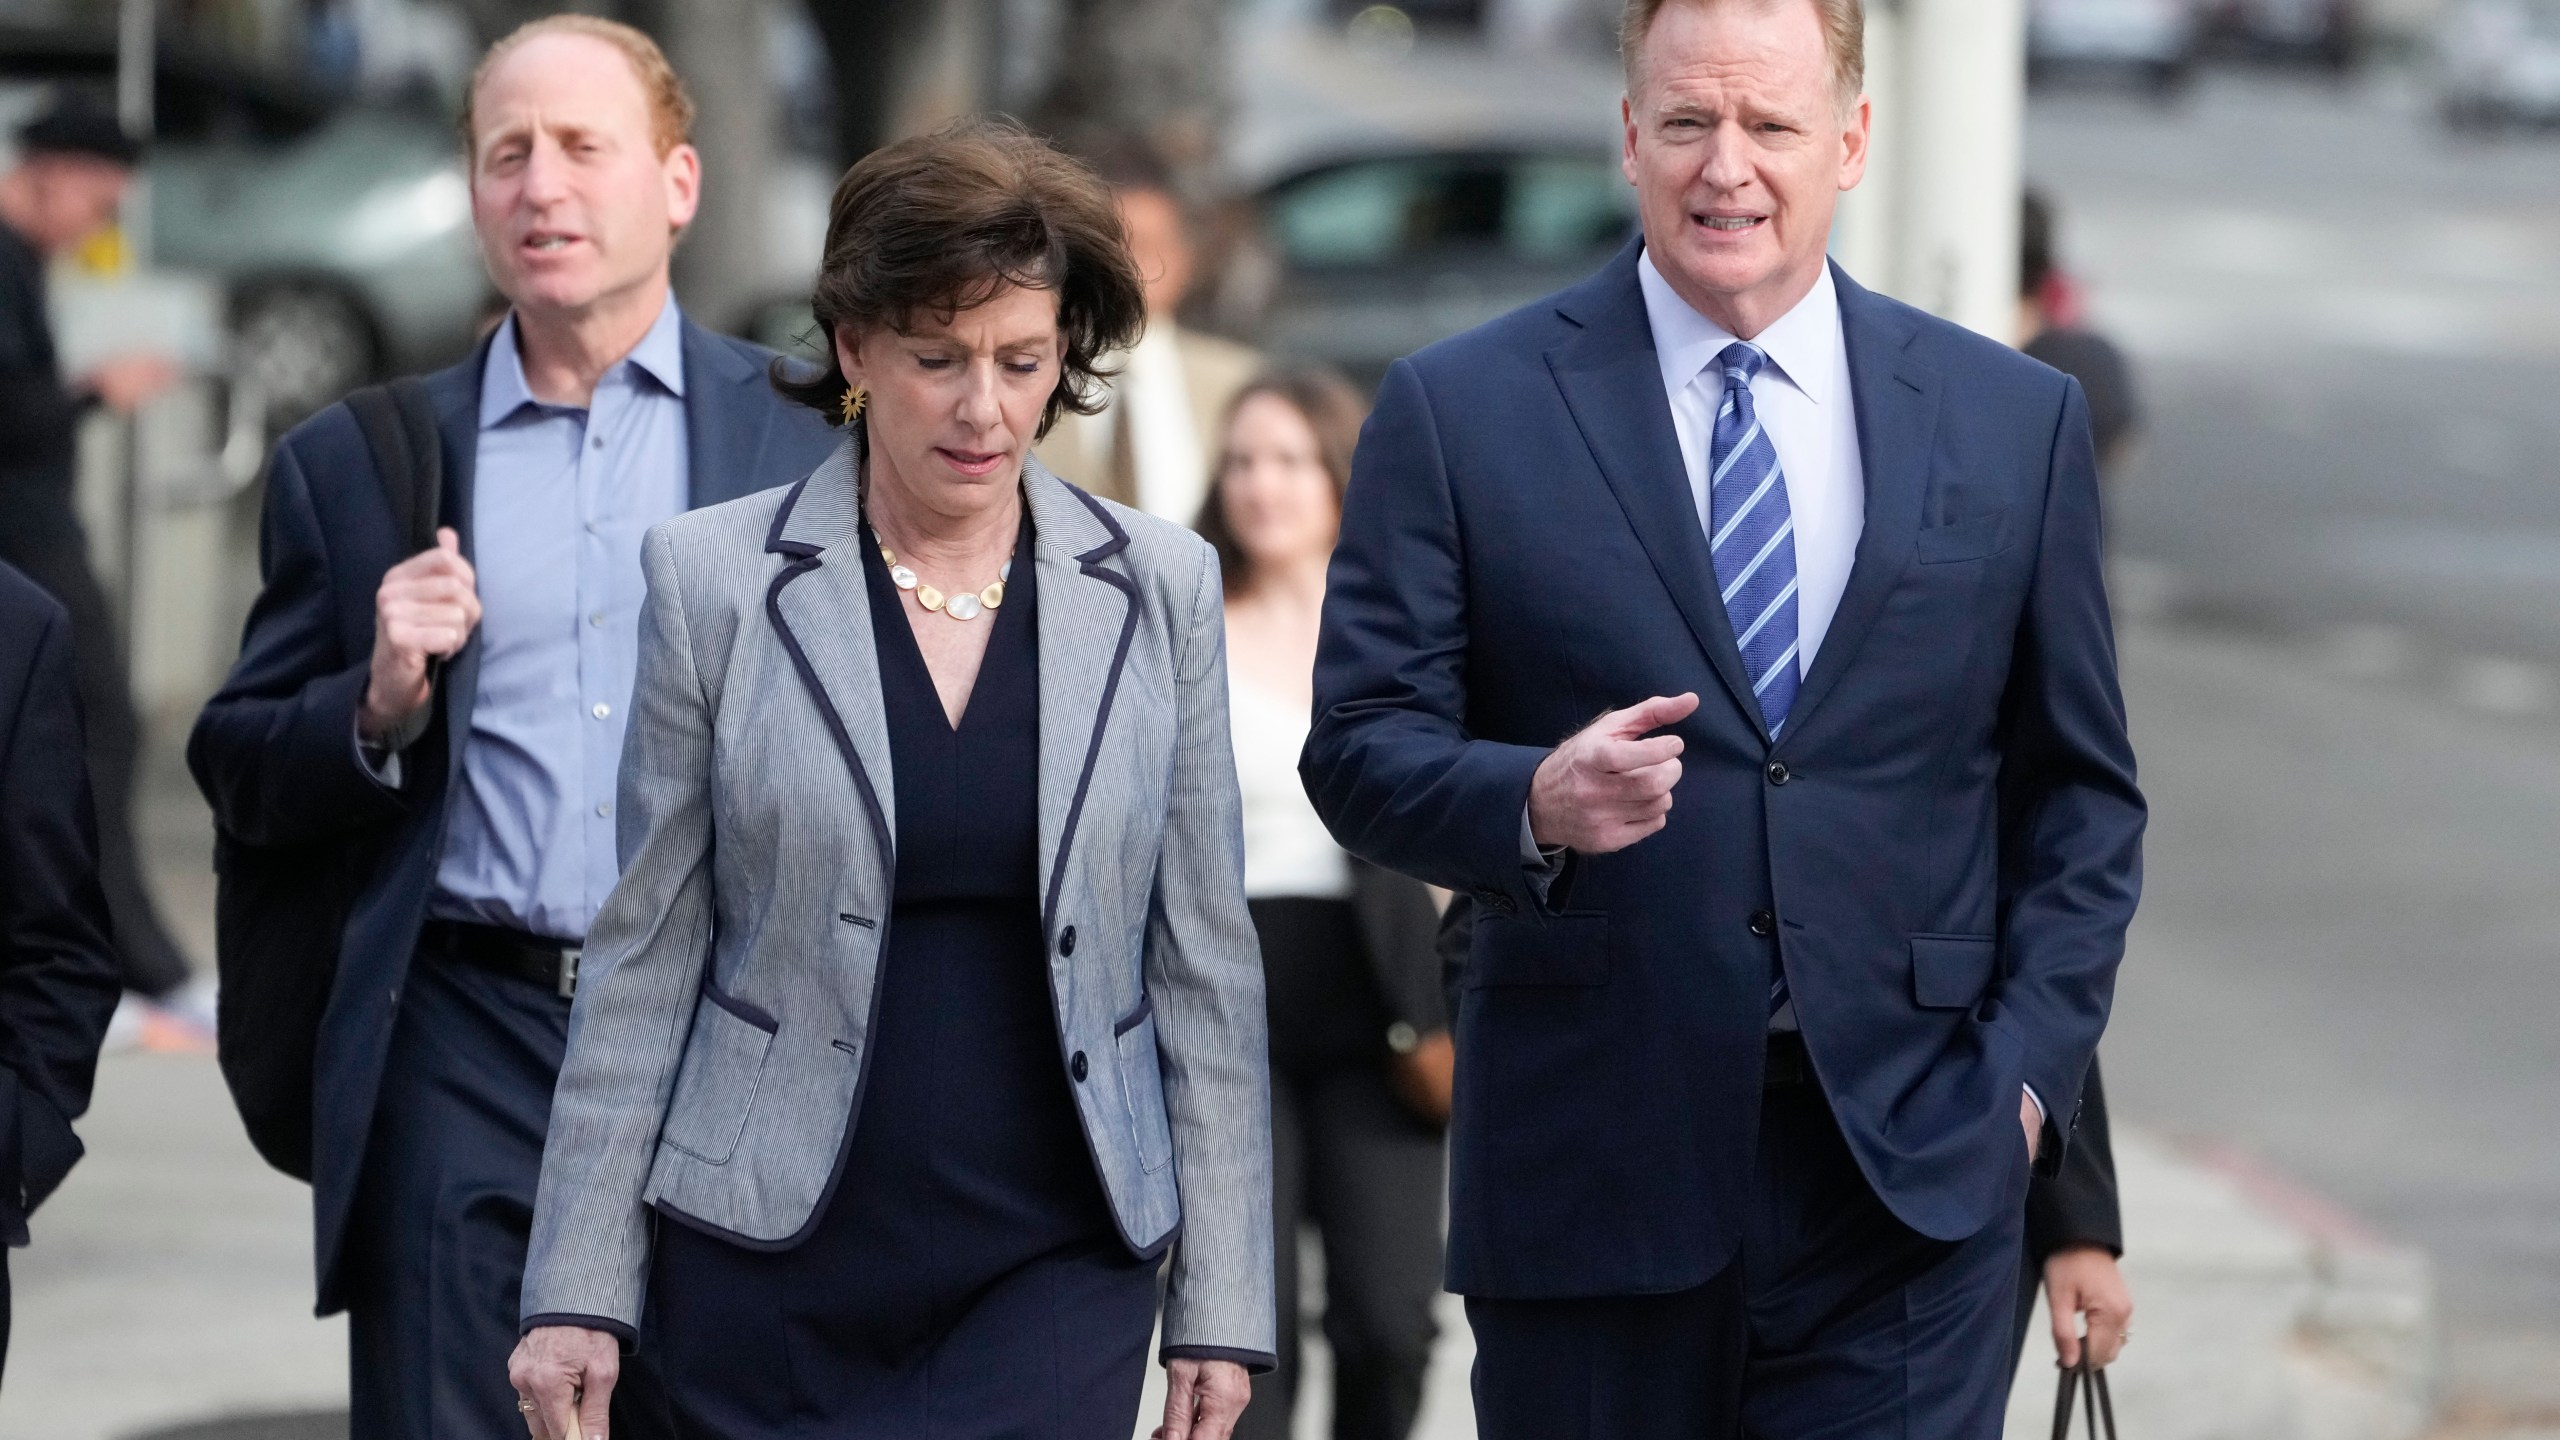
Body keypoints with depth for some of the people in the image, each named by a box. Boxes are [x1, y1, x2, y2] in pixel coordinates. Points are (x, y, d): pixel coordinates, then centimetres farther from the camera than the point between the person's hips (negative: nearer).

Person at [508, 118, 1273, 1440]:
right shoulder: (712, 579, 0)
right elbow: (646, 953, 2)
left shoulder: (1158, 589, 3)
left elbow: (1204, 965, 6)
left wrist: (1219, 1305, 4)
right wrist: (578, 1288, -1)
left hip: (1057, 1270, 0)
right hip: (774, 1268, 0)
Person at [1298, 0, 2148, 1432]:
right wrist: (1535, 802, -19)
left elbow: (2080, 793, 13)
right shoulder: (1461, 412, 3)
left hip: (1914, 1170, 1)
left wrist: (2027, 1069, 2)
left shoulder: (2019, 424, 9)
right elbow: (1364, 747, 1)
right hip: (1590, 1182, -1)